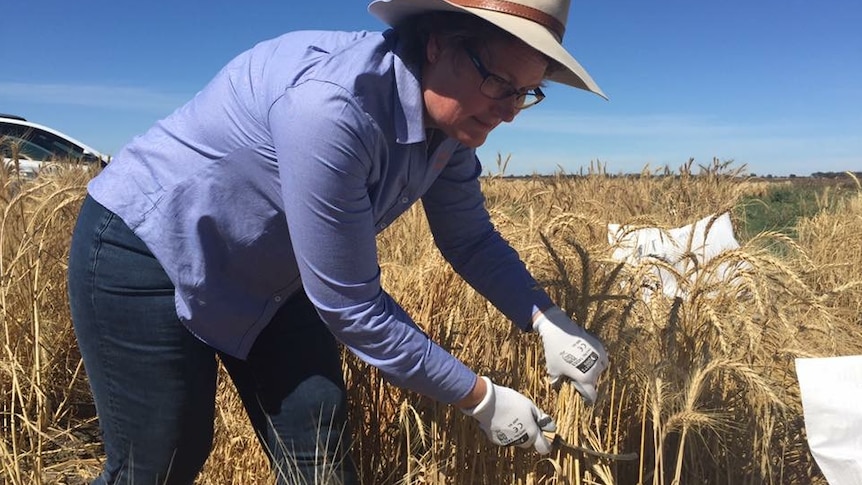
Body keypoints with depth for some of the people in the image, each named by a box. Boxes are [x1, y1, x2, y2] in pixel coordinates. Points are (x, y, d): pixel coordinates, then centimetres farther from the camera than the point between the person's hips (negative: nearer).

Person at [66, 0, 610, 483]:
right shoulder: (332, 104, -37)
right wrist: (480, 398, -20)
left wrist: (547, 320, -11)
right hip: (147, 255, -7)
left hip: (266, 276, 7)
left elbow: (471, 238, 4)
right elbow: (350, 306, -31)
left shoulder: (451, 120, -11)